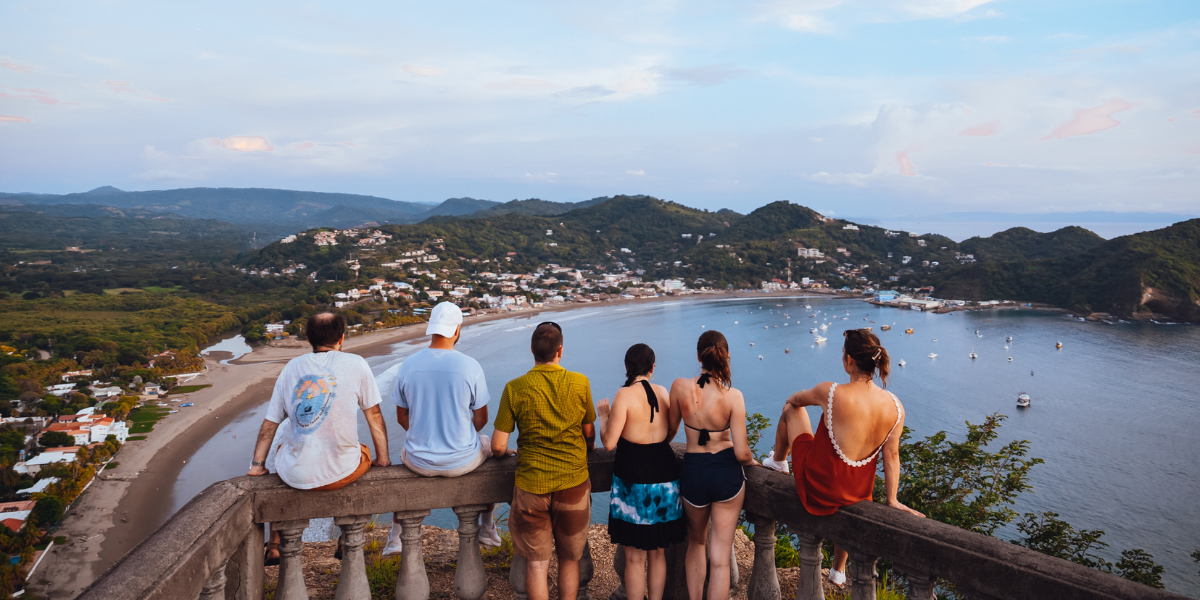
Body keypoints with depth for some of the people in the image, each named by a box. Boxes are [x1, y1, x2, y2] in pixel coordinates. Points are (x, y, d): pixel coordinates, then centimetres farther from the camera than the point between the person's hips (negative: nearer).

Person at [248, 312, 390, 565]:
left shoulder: (292, 367, 6)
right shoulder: (355, 364, -1)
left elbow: (270, 423, 9)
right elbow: (374, 416, 3)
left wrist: (257, 465, 20)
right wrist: (382, 459, 13)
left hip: (296, 475, 2)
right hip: (341, 473, -2)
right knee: (364, 454, 32)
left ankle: (275, 546, 43)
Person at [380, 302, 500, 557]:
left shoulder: (407, 365, -9)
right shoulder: (470, 366, -16)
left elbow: (402, 418, 3)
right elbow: (481, 418, -5)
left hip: (420, 463, 2)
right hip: (462, 461, -2)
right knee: (490, 446, 32)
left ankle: (397, 534, 43)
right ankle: (487, 526, 43)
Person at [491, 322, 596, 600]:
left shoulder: (514, 389, -10)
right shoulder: (580, 383, -6)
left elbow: (498, 447, -8)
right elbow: (590, 435, 6)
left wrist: (504, 452, 15)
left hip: (532, 485, -1)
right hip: (574, 483, 1)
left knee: (537, 564, 13)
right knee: (570, 559, 19)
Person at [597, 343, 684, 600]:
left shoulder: (624, 395, -13)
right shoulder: (664, 393, 2)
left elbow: (609, 442, -14)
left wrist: (602, 414, 2)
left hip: (635, 479, -5)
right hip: (665, 473, 5)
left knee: (635, 557, 8)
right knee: (657, 553, 19)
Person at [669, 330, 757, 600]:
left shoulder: (680, 387, -12)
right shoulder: (733, 396, -17)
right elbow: (741, 452, -15)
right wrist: (752, 461, 8)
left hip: (692, 472, 2)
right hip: (727, 474, -2)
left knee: (696, 542, 28)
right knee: (719, 558, 9)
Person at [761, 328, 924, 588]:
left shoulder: (831, 392, -24)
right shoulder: (895, 406, -14)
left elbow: (795, 399, -1)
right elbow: (891, 456, -6)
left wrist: (792, 402, 23)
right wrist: (892, 500, 4)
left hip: (817, 484, -4)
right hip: (858, 492, 4)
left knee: (791, 408, 17)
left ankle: (778, 462, 44)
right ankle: (838, 571, 60)